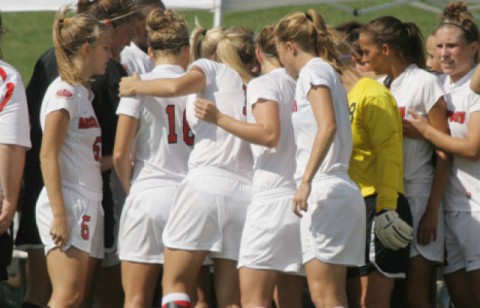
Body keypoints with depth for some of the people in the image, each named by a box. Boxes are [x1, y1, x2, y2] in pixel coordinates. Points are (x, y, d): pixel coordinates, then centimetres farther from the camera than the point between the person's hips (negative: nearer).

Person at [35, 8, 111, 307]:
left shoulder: (82, 92, 18)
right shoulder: (63, 92, -9)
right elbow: (48, 155, -16)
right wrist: (59, 214, -20)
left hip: (88, 205, 9)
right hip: (67, 203, -9)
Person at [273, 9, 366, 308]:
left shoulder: (313, 70, -5)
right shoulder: (328, 72, 23)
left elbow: (328, 126, -20)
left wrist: (306, 180, -25)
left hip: (324, 190, -10)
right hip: (343, 191, 10)